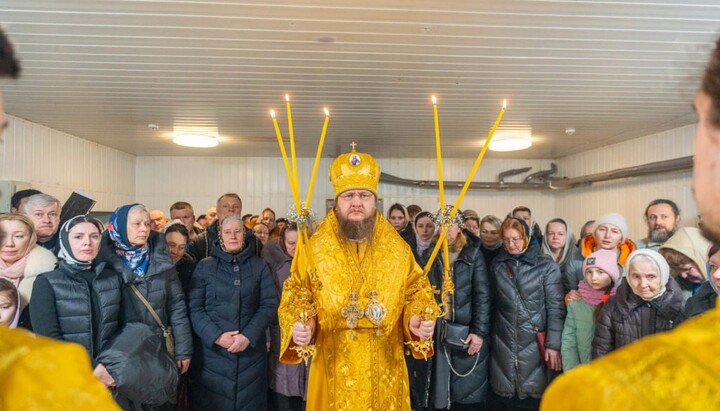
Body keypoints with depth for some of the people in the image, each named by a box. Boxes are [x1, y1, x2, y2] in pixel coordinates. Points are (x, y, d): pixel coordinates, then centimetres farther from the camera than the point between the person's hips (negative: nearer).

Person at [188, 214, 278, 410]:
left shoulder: (260, 266, 6)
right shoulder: (204, 267, 4)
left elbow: (269, 304, -1)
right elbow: (195, 308, -2)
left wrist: (248, 336, -13)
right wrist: (216, 336, -15)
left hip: (251, 351, 1)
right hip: (212, 351, -1)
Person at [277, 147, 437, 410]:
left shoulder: (398, 249, 2)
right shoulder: (313, 248, -4)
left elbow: (416, 293, 9)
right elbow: (294, 299, 1)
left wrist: (419, 321, -11)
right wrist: (297, 328, -19)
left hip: (385, 371, 2)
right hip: (334, 371, -1)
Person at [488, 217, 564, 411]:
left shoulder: (547, 266, -3)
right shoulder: (497, 265, 8)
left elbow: (555, 308, -5)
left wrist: (553, 344, -11)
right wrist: (488, 336, 10)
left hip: (534, 344, -2)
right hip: (503, 345, 3)